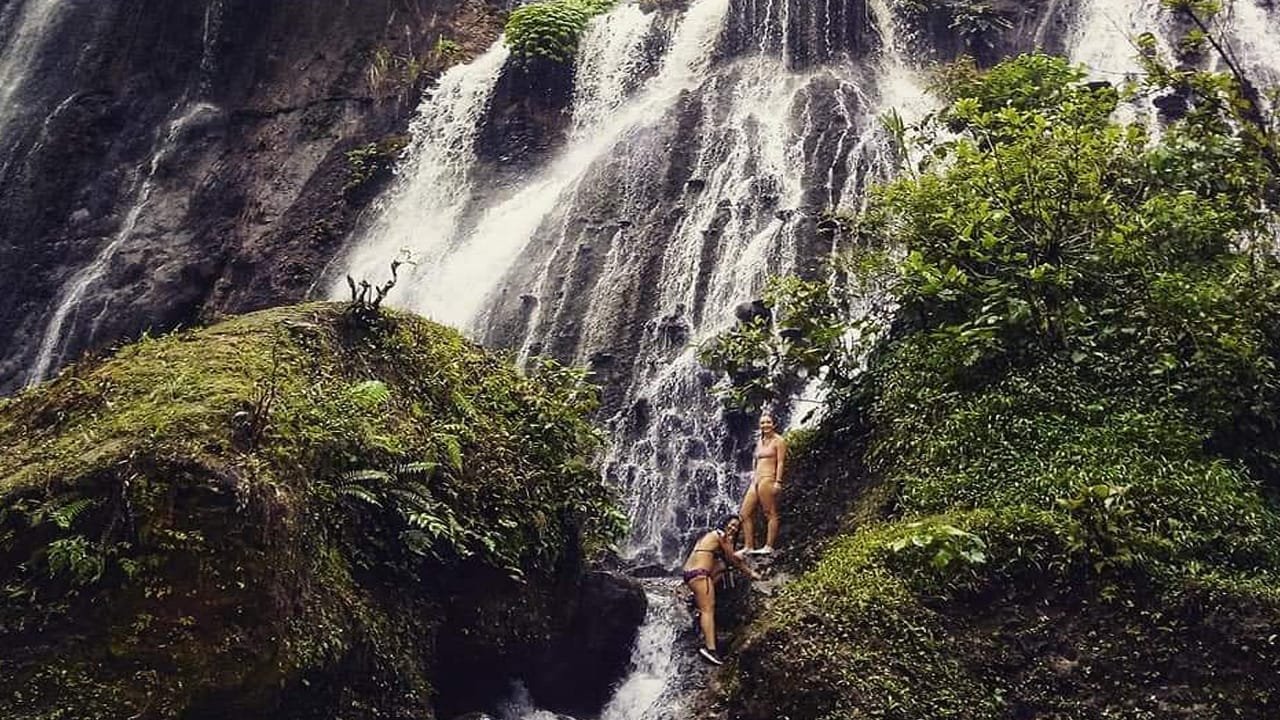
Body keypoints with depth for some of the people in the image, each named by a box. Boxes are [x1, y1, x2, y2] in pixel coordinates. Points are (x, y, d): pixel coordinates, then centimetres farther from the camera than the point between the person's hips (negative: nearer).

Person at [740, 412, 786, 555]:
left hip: (768, 479, -9)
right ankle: (748, 547, 5)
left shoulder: (778, 441, -1)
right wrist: (753, 480, 19)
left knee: (770, 513, -7)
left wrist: (778, 481, -16)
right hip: (756, 480, 9)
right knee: (745, 513, 4)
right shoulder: (760, 442, 22)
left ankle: (769, 547, -7)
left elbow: (781, 462, -8)